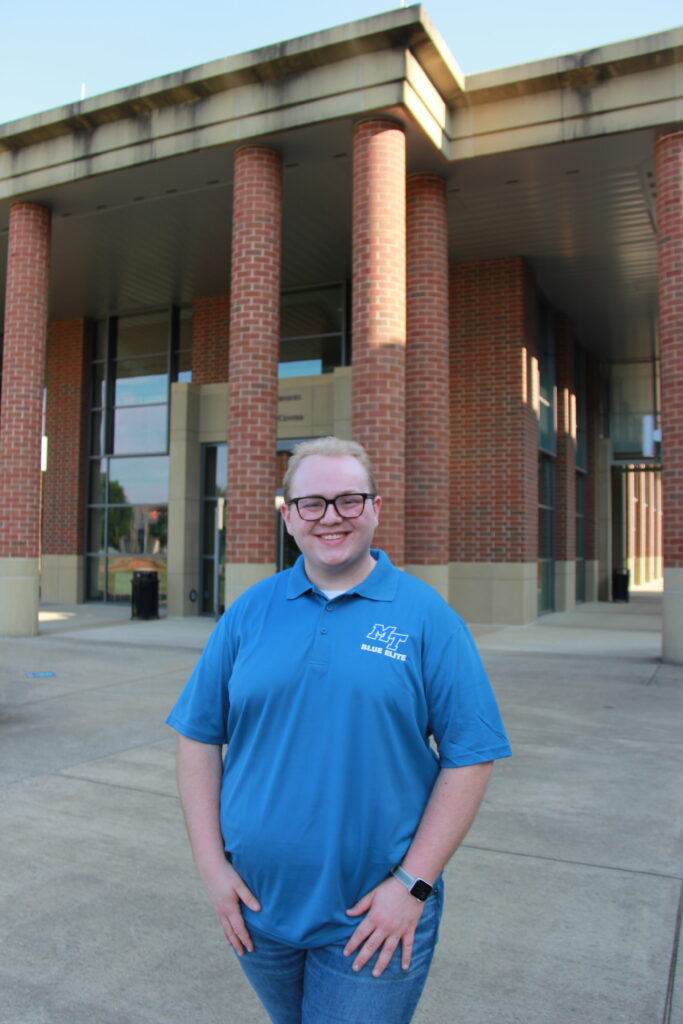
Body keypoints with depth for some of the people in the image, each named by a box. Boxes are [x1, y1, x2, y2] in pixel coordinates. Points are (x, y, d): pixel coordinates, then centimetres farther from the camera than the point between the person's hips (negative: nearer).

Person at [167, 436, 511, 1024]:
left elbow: (468, 756, -9)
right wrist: (211, 864, -3)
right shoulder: (249, 613, -1)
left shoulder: (426, 616, -9)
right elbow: (199, 738, 3)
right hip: (257, 907, 4)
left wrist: (413, 884, -12)